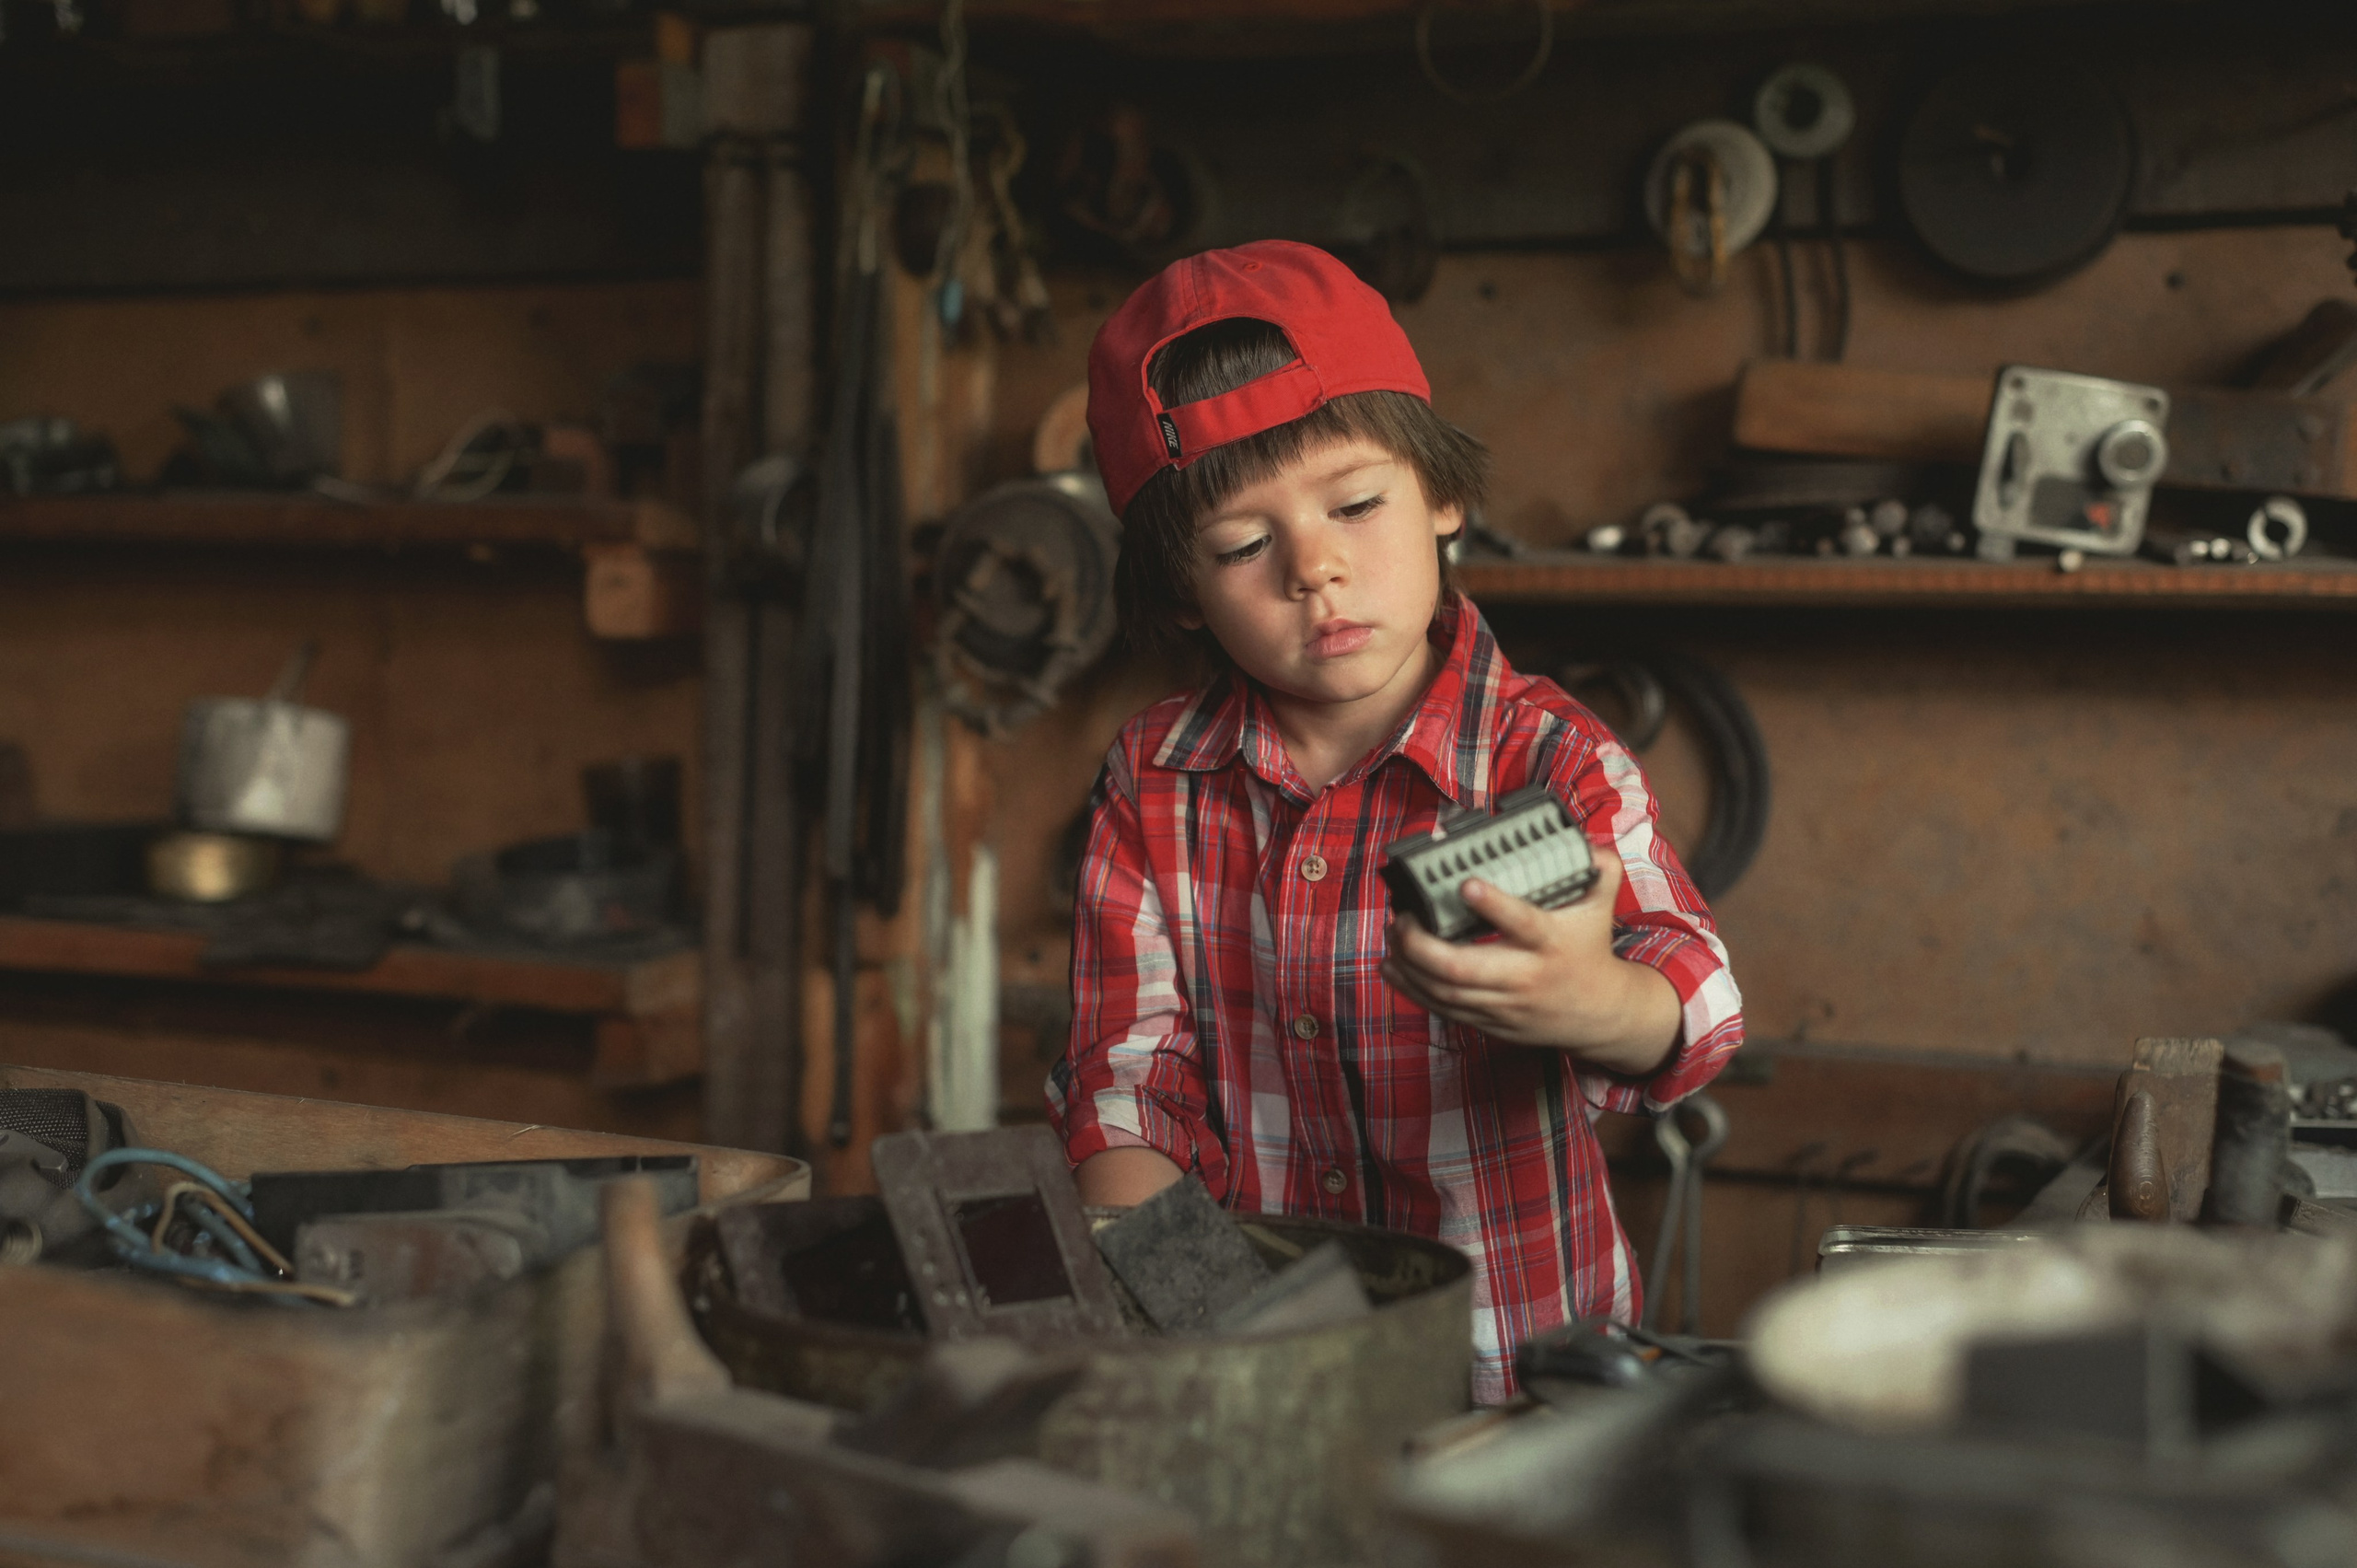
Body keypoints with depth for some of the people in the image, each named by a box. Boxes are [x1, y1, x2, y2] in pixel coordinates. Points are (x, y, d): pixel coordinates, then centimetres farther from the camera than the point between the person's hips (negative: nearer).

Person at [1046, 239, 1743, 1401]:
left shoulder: (1548, 761, -6)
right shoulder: (1152, 787, 5)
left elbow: (1692, 1008, -20)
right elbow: (1128, 1068, 4)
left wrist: (1592, 1004, -45)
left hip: (1516, 1361, -3)